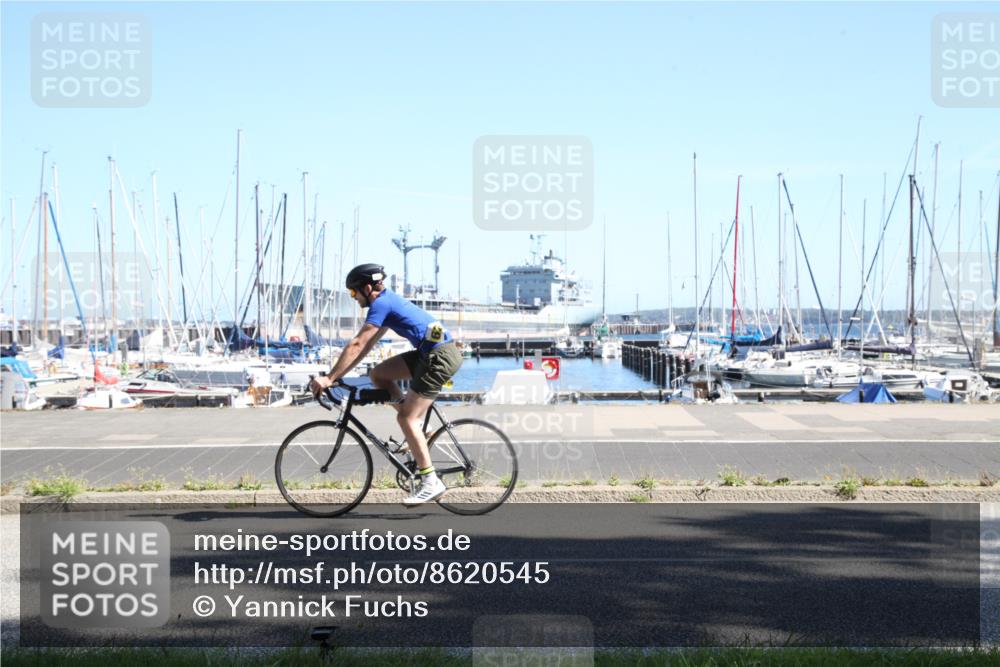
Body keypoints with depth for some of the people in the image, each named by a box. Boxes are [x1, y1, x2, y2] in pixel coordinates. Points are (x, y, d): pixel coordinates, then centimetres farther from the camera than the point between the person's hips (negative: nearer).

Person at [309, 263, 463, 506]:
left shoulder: (381, 304, -11)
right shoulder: (387, 300, 19)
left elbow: (357, 345, -16)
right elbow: (366, 346, 22)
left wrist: (329, 378, -14)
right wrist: (337, 374, 19)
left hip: (439, 356, -10)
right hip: (430, 353, 10)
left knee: (406, 418, -10)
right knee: (379, 374, 12)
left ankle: (431, 483, -10)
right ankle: (417, 426, 10)